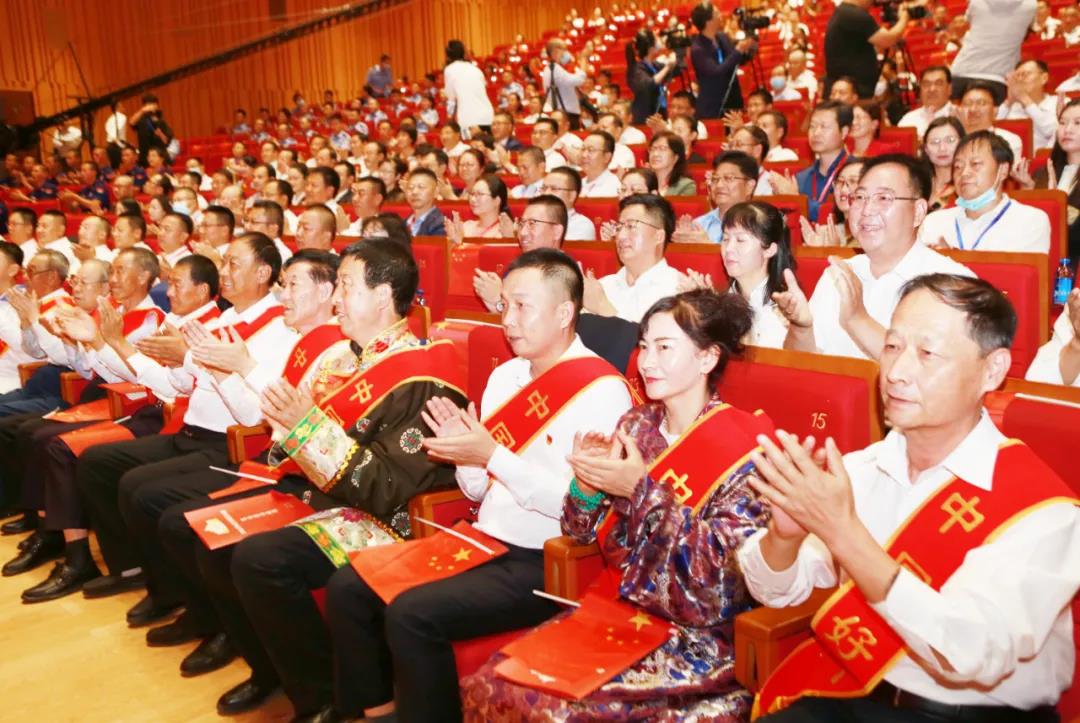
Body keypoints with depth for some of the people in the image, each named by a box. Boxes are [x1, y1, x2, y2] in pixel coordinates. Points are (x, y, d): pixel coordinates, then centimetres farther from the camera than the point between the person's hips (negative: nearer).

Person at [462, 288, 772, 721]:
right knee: (485, 687, -11)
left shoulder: (742, 448, -11)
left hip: (697, 639, -5)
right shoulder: (636, 424, 5)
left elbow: (728, 568, -20)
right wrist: (587, 484, -13)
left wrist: (641, 490, -22)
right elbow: (582, 534, 9)